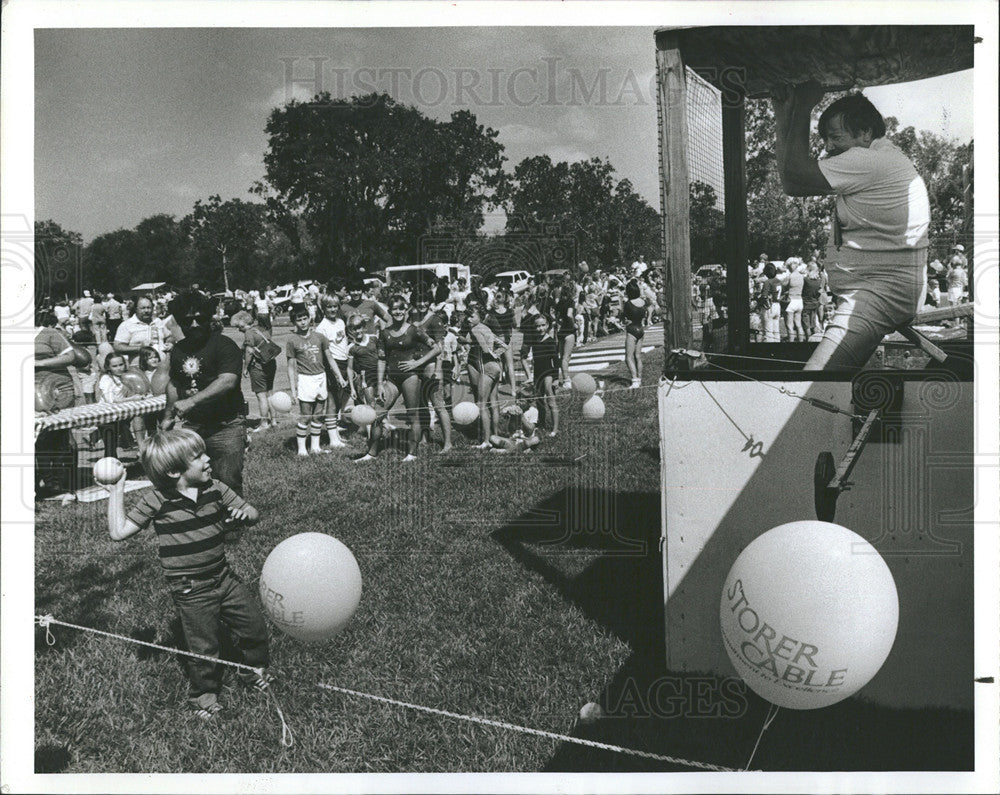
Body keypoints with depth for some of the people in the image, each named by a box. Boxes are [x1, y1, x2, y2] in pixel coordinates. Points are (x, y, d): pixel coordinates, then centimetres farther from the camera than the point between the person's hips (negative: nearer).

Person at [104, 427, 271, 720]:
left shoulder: (215, 489, -3)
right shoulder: (156, 501, -14)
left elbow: (252, 514, 4)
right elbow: (119, 532, -15)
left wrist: (245, 512, -19)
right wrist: (116, 493, -15)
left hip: (223, 577, 5)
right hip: (191, 591, -5)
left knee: (254, 625, 12)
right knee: (204, 647, 4)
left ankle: (253, 671, 39)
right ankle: (203, 695, 31)